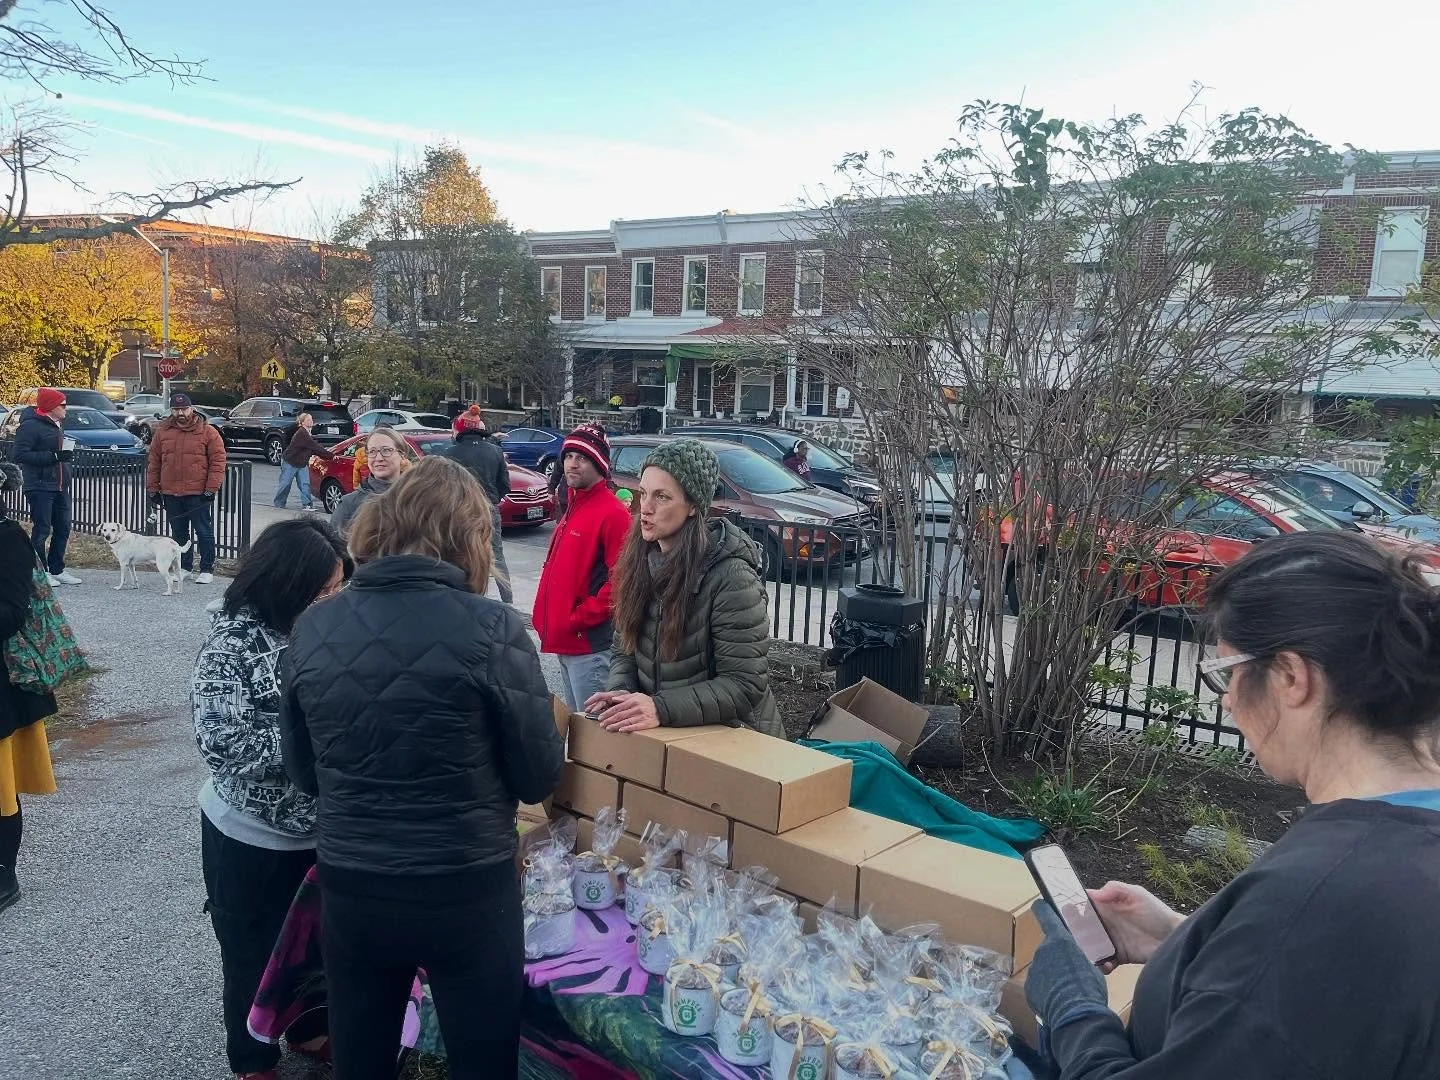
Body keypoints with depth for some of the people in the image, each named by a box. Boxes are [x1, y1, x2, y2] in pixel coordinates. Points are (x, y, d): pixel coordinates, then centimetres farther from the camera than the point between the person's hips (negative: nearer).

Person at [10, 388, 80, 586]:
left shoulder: (58, 424, 15)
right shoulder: (31, 426, -12)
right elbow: (19, 455, -19)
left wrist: (67, 454, 9)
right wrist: (53, 456, -22)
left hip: (60, 486, 9)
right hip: (40, 487, -9)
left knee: (63, 528, 11)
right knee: (41, 530, -4)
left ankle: (57, 570, 21)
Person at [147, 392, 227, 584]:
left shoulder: (207, 432, -4)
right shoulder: (162, 432, 8)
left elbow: (218, 461, -6)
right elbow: (154, 463, 12)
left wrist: (211, 489, -11)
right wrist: (153, 489, 9)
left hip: (198, 494, -4)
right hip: (171, 494, 4)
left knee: (204, 532, 0)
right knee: (179, 532, 13)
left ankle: (207, 570, 8)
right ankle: (183, 567, 24)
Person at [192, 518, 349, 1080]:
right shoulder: (233, 642, -21)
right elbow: (224, 744, -26)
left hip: (325, 829, 5)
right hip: (252, 838, -4)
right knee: (255, 956, 17)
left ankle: (310, 1030, 50)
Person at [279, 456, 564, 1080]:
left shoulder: (312, 629, -4)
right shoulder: (491, 629, -17)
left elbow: (303, 773, 8)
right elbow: (539, 779, -8)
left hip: (347, 889, 4)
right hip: (468, 892, -3)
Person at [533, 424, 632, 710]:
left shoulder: (613, 512, -15)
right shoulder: (573, 507, 15)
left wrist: (579, 619, -18)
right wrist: (548, 618, 12)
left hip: (591, 646, -10)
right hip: (566, 643, 10)